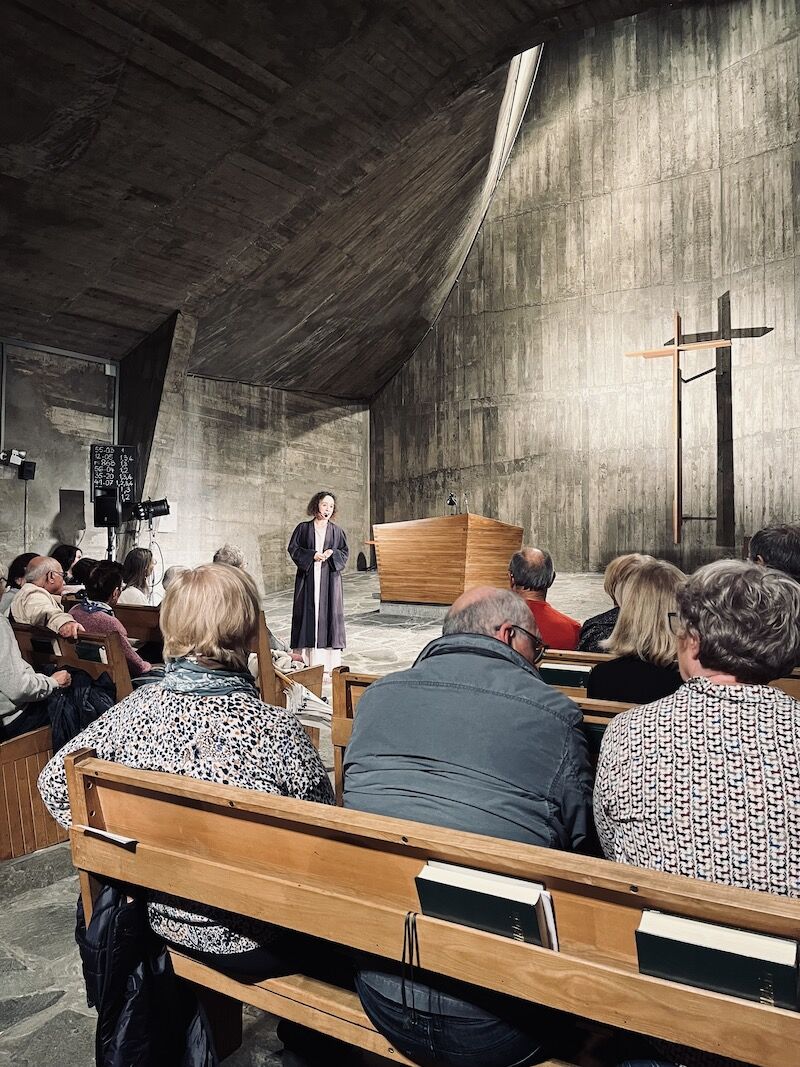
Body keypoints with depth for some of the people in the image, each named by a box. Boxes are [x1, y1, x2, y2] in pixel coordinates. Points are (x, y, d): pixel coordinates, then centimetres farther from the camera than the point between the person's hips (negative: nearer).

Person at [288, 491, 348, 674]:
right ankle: (306, 660, 0)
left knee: (330, 613, -2)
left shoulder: (336, 530, 10)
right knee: (308, 613, -3)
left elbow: (345, 551, 9)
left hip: (330, 579, 1)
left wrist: (332, 554, -10)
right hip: (308, 578, -1)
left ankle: (329, 663, 2)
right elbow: (293, 548, 1)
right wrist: (312, 555, -12)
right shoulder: (303, 528, 6)